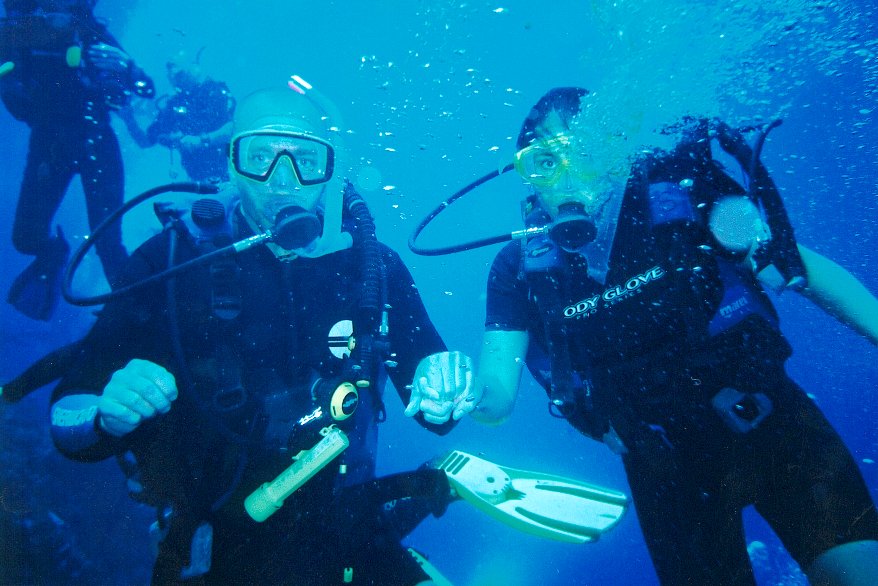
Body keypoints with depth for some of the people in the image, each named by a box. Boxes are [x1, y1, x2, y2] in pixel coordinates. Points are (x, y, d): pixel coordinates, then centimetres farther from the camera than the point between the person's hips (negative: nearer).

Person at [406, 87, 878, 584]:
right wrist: (460, 393, -34)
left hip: (766, 417, 0)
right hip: (663, 463, 1)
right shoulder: (521, 267, -9)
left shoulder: (681, 189, -13)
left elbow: (809, 268, -5)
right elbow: (498, 398, -12)